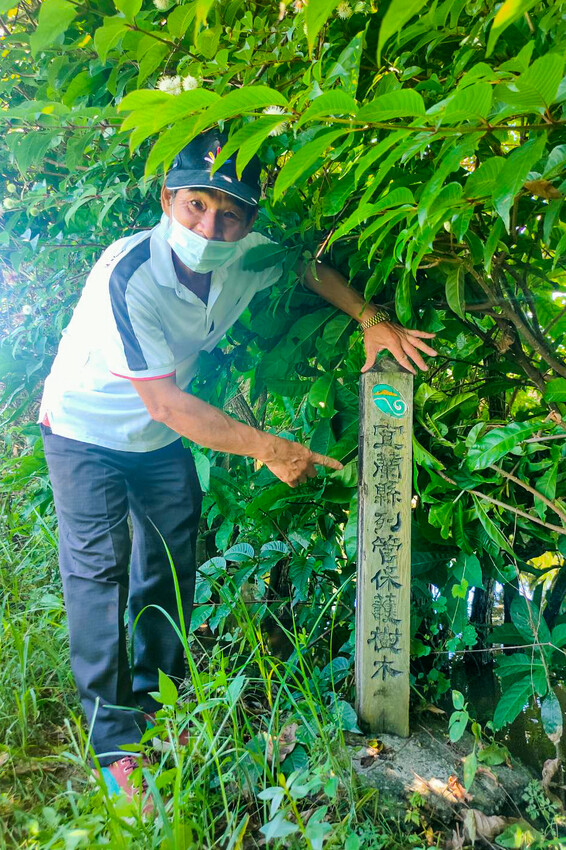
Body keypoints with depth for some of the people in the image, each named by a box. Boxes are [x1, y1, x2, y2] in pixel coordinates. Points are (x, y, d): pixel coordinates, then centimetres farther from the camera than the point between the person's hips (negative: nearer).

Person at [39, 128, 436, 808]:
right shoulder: (127, 277, -35)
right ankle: (113, 736, 9)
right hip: (88, 433, -5)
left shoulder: (245, 255, -18)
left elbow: (309, 265, 3)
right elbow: (166, 402, -35)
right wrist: (271, 449, -31)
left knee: (172, 555, 10)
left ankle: (157, 693, 32)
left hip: (160, 440, 6)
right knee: (99, 570, -8)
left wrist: (371, 320, -15)